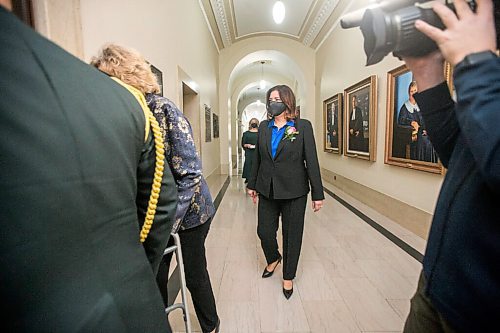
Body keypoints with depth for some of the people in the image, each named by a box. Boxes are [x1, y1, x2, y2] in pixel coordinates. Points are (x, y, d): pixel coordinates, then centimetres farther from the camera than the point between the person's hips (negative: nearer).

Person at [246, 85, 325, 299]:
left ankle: (288, 277, 34)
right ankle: (273, 259, 44)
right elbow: (258, 158, 10)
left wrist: (318, 194, -8)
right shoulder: (264, 127, 5)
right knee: (264, 231, 9)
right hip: (267, 190, 3)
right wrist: (252, 184, 12)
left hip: (294, 191, -3)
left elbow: (311, 161, -8)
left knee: (292, 236, 10)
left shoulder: (302, 127, -6)